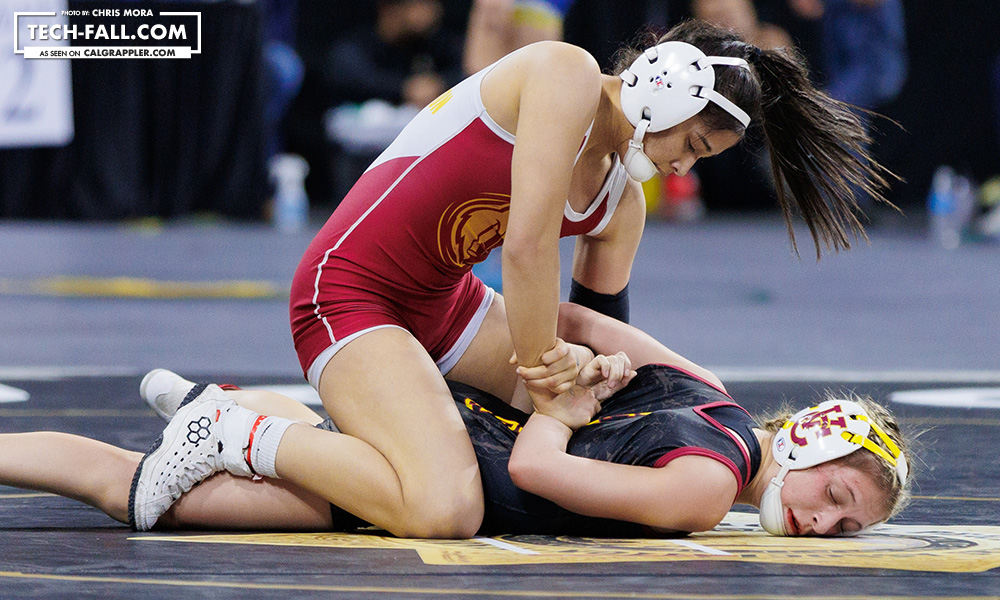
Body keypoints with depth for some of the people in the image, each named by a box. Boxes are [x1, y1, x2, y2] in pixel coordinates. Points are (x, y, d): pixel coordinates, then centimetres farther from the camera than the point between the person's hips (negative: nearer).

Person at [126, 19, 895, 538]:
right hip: (350, 295, -10)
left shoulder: (623, 205, 6)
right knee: (444, 513, -32)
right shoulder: (566, 75, -19)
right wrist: (539, 375, -16)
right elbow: (528, 243, -24)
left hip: (445, 305, 10)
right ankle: (239, 436, -11)